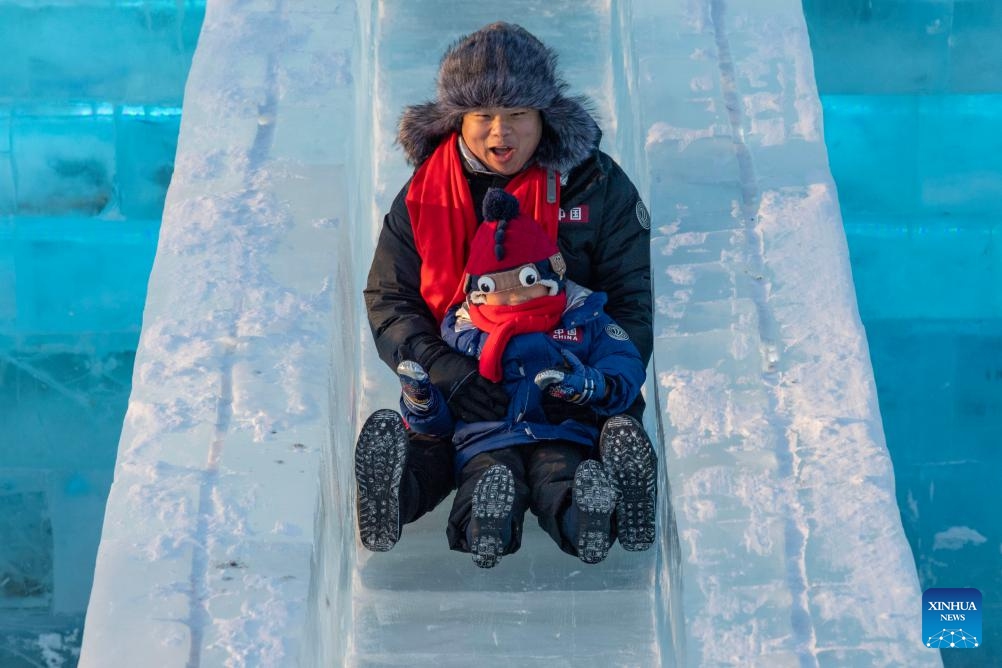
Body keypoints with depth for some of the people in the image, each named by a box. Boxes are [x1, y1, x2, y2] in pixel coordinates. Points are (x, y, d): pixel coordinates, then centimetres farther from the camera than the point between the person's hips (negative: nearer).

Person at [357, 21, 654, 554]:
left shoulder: (598, 184, 3)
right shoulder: (423, 194, 7)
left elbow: (635, 300, 3)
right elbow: (388, 300, 4)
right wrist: (444, 370, -18)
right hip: (460, 386, 1)